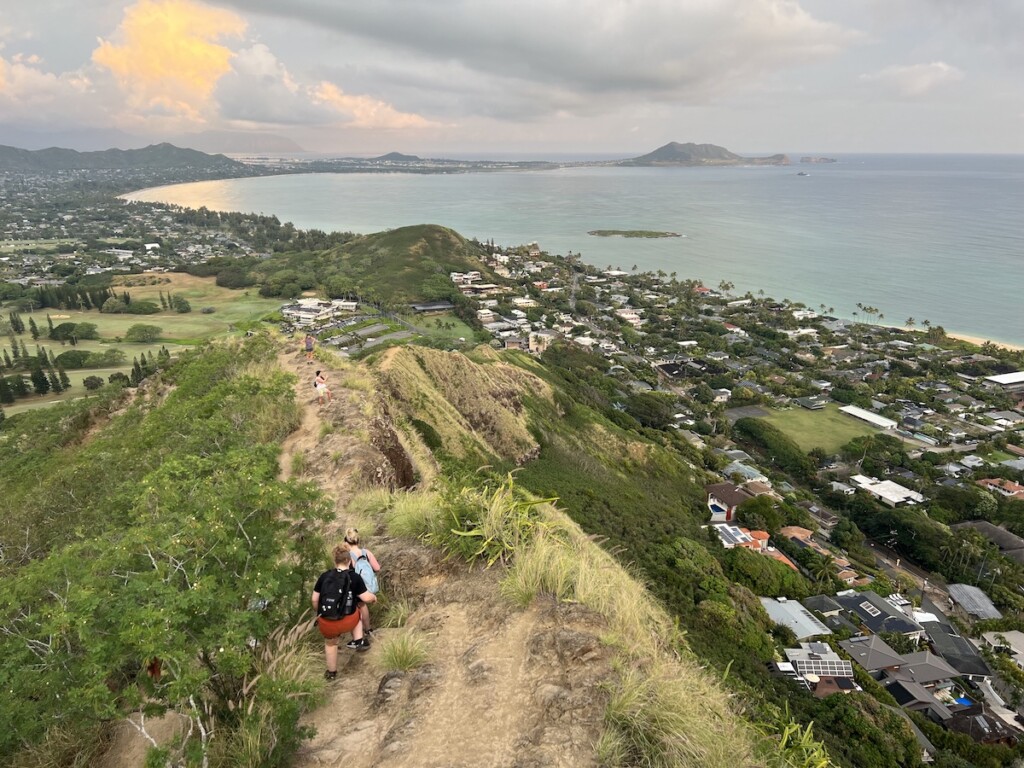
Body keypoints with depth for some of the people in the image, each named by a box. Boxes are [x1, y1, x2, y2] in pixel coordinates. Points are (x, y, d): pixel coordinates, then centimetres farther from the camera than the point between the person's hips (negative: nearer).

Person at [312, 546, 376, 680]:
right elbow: (367, 598, -7)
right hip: (347, 622, -2)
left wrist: (317, 613, 22)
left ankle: (331, 672, 50)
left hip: (326, 624, 2)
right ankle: (359, 642, 22)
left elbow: (315, 600, 3)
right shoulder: (354, 577, -8)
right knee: (356, 613, 34)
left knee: (330, 643, 33)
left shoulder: (324, 576, -1)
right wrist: (374, 596, 16)